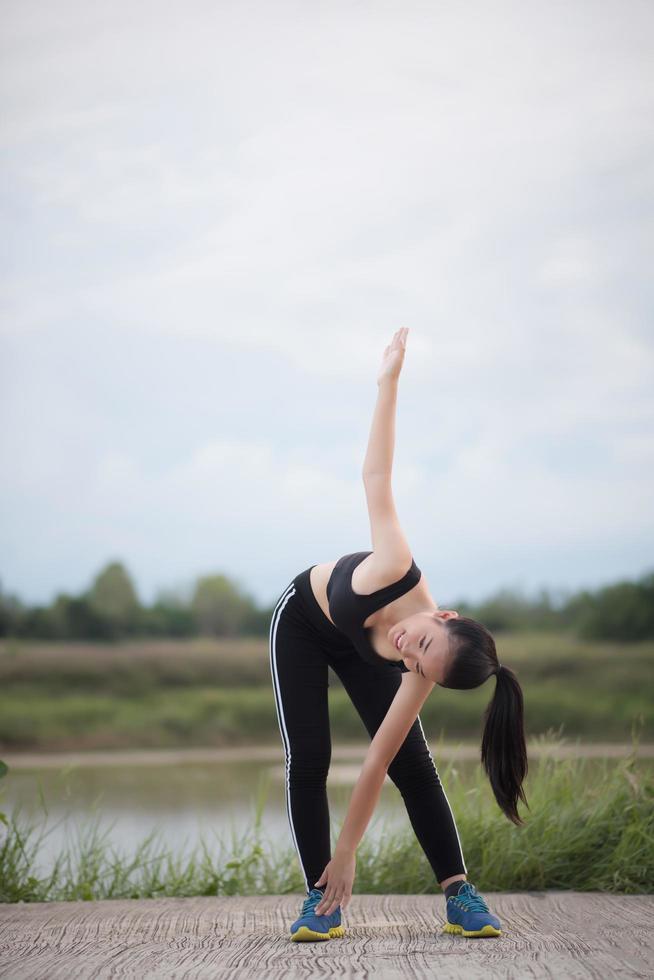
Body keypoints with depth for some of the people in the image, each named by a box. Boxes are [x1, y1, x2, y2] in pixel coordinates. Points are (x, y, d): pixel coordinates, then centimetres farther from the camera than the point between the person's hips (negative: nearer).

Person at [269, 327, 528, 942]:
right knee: (307, 760, -12)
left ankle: (458, 895, -6)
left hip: (356, 645, 1)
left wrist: (346, 855, -29)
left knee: (412, 761, -13)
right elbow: (376, 477, -33)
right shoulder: (397, 573, -45)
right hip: (300, 623, -1)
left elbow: (375, 766, -32)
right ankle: (319, 901, -5)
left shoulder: (419, 672, -36)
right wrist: (389, 381, -31)